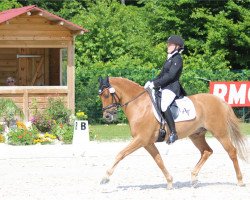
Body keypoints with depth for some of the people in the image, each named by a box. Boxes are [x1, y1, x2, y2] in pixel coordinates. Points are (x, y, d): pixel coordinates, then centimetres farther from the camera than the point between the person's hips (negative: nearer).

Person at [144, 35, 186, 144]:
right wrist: (151, 82, 8)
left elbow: (170, 76, -18)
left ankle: (173, 133, -30)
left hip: (172, 87, -11)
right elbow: (162, 74, 22)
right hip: (164, 87, 11)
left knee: (164, 106, -32)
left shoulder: (177, 59, -9)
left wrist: (155, 83, -19)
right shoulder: (170, 59, 21)